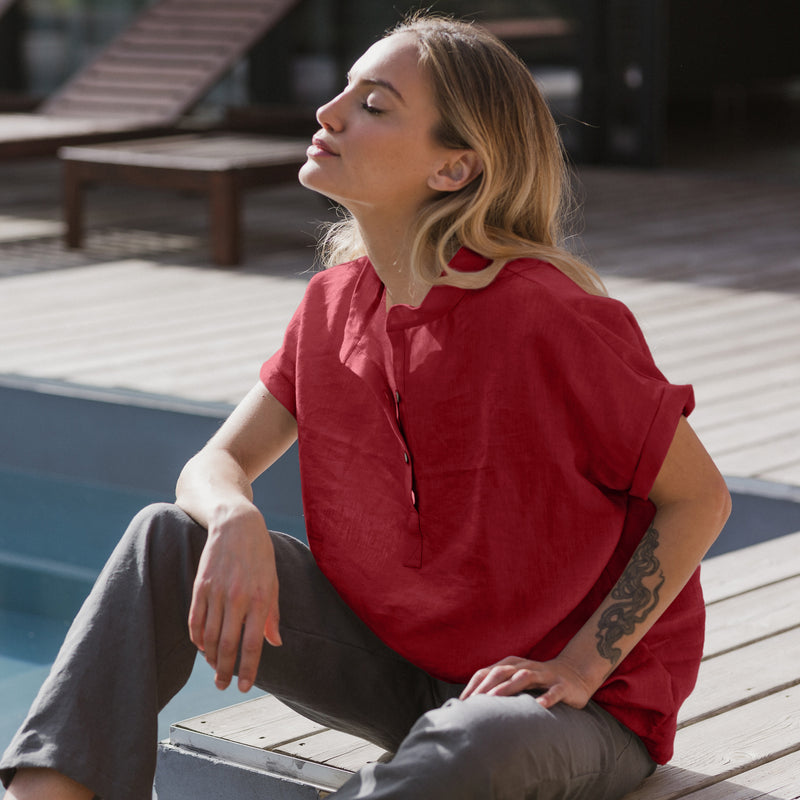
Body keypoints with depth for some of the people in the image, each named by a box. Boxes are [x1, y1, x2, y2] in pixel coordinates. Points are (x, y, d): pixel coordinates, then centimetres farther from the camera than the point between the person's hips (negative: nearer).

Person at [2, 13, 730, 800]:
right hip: (397, 665, 6)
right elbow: (215, 463, 1)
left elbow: (701, 498, -13)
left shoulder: (555, 321, -22)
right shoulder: (334, 302, -3)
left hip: (575, 705, -6)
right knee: (168, 540, -11)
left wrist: (580, 666, -18)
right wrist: (237, 524, -24)